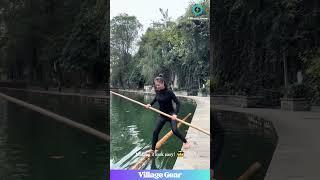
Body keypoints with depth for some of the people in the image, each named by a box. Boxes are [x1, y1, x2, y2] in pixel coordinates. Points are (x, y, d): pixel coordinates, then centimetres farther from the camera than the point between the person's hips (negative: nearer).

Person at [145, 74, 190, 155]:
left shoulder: (169, 92, -20)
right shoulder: (157, 91, -3)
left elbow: (177, 103, -21)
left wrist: (175, 114, -32)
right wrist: (150, 104, 6)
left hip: (171, 114, -6)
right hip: (162, 115, 6)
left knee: (174, 130, -22)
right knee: (155, 131, 4)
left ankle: (185, 142, 2)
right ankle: (153, 149, 18)